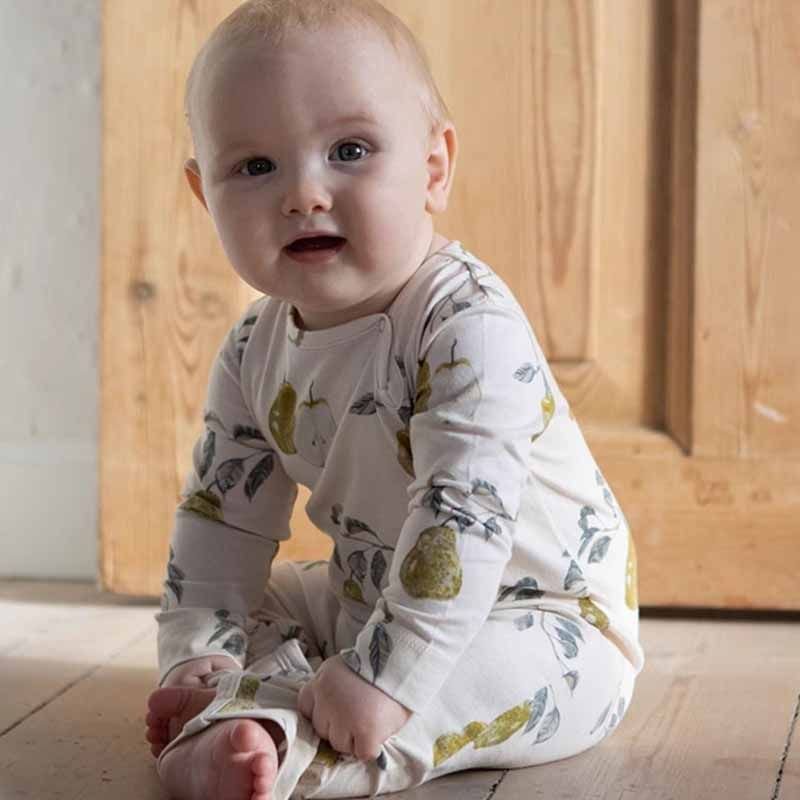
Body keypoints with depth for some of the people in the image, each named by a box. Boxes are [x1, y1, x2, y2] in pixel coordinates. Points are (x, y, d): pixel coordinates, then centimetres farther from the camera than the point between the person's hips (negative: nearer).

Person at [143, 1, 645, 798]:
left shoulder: (472, 328, -27)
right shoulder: (255, 352, -3)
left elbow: (464, 517, -35)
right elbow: (221, 513, 4)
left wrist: (384, 675, -40)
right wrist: (197, 653, -8)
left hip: (543, 621, -8)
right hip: (370, 597, 8)